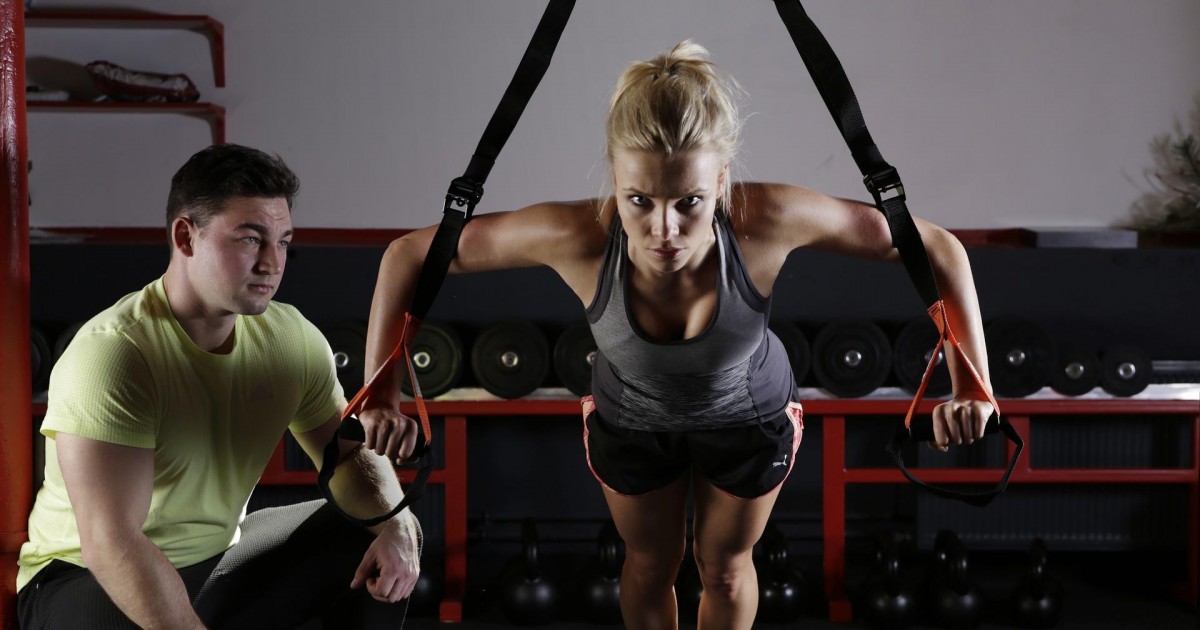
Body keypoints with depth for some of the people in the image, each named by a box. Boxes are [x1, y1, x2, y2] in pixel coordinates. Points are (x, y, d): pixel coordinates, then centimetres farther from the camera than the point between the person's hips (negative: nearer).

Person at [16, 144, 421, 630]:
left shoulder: (291, 337, -5)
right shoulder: (110, 354, -27)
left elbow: (348, 453, 5)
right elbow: (113, 544, -33)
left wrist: (394, 524, -16)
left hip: (218, 558, 7)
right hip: (87, 579, -7)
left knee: (391, 537, 1)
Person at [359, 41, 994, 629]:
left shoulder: (768, 219, -42)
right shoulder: (578, 238, -41)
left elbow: (935, 248, -30)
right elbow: (409, 255, -28)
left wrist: (972, 387, -37)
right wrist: (381, 397, -33)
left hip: (750, 420, 0)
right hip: (630, 422, 0)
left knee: (726, 567, 27)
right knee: (650, 565, 28)